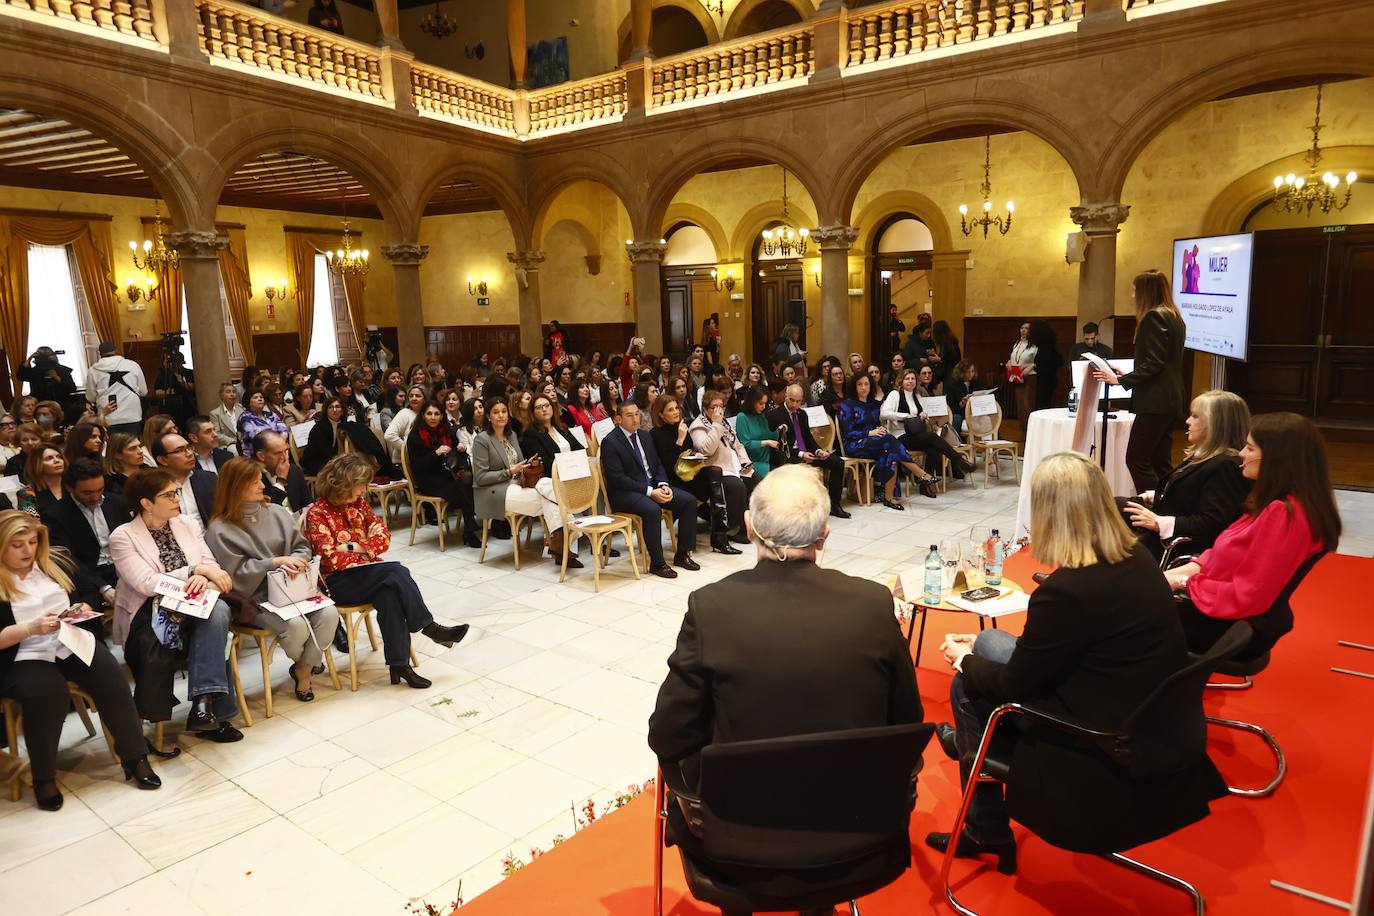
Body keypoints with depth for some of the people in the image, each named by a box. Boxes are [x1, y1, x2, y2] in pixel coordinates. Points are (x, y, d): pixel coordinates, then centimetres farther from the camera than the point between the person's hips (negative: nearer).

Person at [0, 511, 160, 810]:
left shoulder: (54, 563, 10)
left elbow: (85, 596, 20)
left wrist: (83, 610, -2)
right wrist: (32, 629, -22)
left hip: (72, 642, 4)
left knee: (111, 677, -23)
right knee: (48, 693, -34)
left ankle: (134, 757, -14)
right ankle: (43, 777, -12)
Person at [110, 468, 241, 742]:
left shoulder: (188, 525, 13)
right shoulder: (123, 537, -1)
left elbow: (212, 567, 8)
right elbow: (148, 584, -13)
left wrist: (204, 578, -16)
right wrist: (197, 570, -17)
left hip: (192, 607, 4)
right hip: (150, 614, -4)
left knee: (218, 608, -32)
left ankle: (204, 703, -33)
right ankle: (212, 709, -22)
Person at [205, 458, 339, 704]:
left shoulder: (276, 512, 10)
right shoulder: (220, 530, -4)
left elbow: (301, 547, 11)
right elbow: (237, 574, -10)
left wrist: (295, 562, -12)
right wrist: (276, 562, -18)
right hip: (256, 599, -4)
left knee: (329, 613, -23)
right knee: (296, 625, -30)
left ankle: (303, 671, 0)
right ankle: (302, 661, 9)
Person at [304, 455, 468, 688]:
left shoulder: (358, 503, 10)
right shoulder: (317, 513, -8)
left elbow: (383, 537, 4)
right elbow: (330, 559, -16)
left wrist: (353, 547, -11)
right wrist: (366, 555, -12)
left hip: (366, 573, 5)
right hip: (338, 582, -5)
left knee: (388, 594, -30)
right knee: (396, 572, -28)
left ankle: (399, 664, -29)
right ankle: (429, 627, -17)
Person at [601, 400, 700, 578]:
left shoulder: (645, 436, 14)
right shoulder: (610, 442, -9)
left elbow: (658, 465, 16)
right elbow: (617, 478, -16)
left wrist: (663, 485, -6)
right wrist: (650, 492, -21)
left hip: (653, 486, 8)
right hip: (625, 492, -7)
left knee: (689, 500, -9)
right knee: (652, 510, -36)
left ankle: (682, 554, 0)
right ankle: (657, 563, -20)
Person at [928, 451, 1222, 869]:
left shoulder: (1065, 590, -29)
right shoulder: (1137, 558, -2)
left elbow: (1015, 683, -14)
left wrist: (964, 659, 5)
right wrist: (976, 650, 16)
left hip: (1114, 751, -8)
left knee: (968, 685, 8)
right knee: (989, 642, 14)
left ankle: (987, 833, 24)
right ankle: (970, 742, 40)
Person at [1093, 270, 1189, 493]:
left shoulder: (1154, 317, -12)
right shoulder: (1175, 317, 18)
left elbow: (1153, 363, -18)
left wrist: (1121, 380, -16)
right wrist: (1128, 376, 22)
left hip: (1155, 402, -10)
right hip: (1171, 401, 10)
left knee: (1136, 460, -8)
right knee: (1161, 463, 11)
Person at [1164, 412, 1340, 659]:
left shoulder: (1283, 513, -26)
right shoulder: (1274, 503, 6)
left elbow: (1246, 597, -26)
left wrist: (1183, 582, -15)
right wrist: (1190, 568, -2)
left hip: (1238, 625, -9)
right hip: (1223, 606, 9)